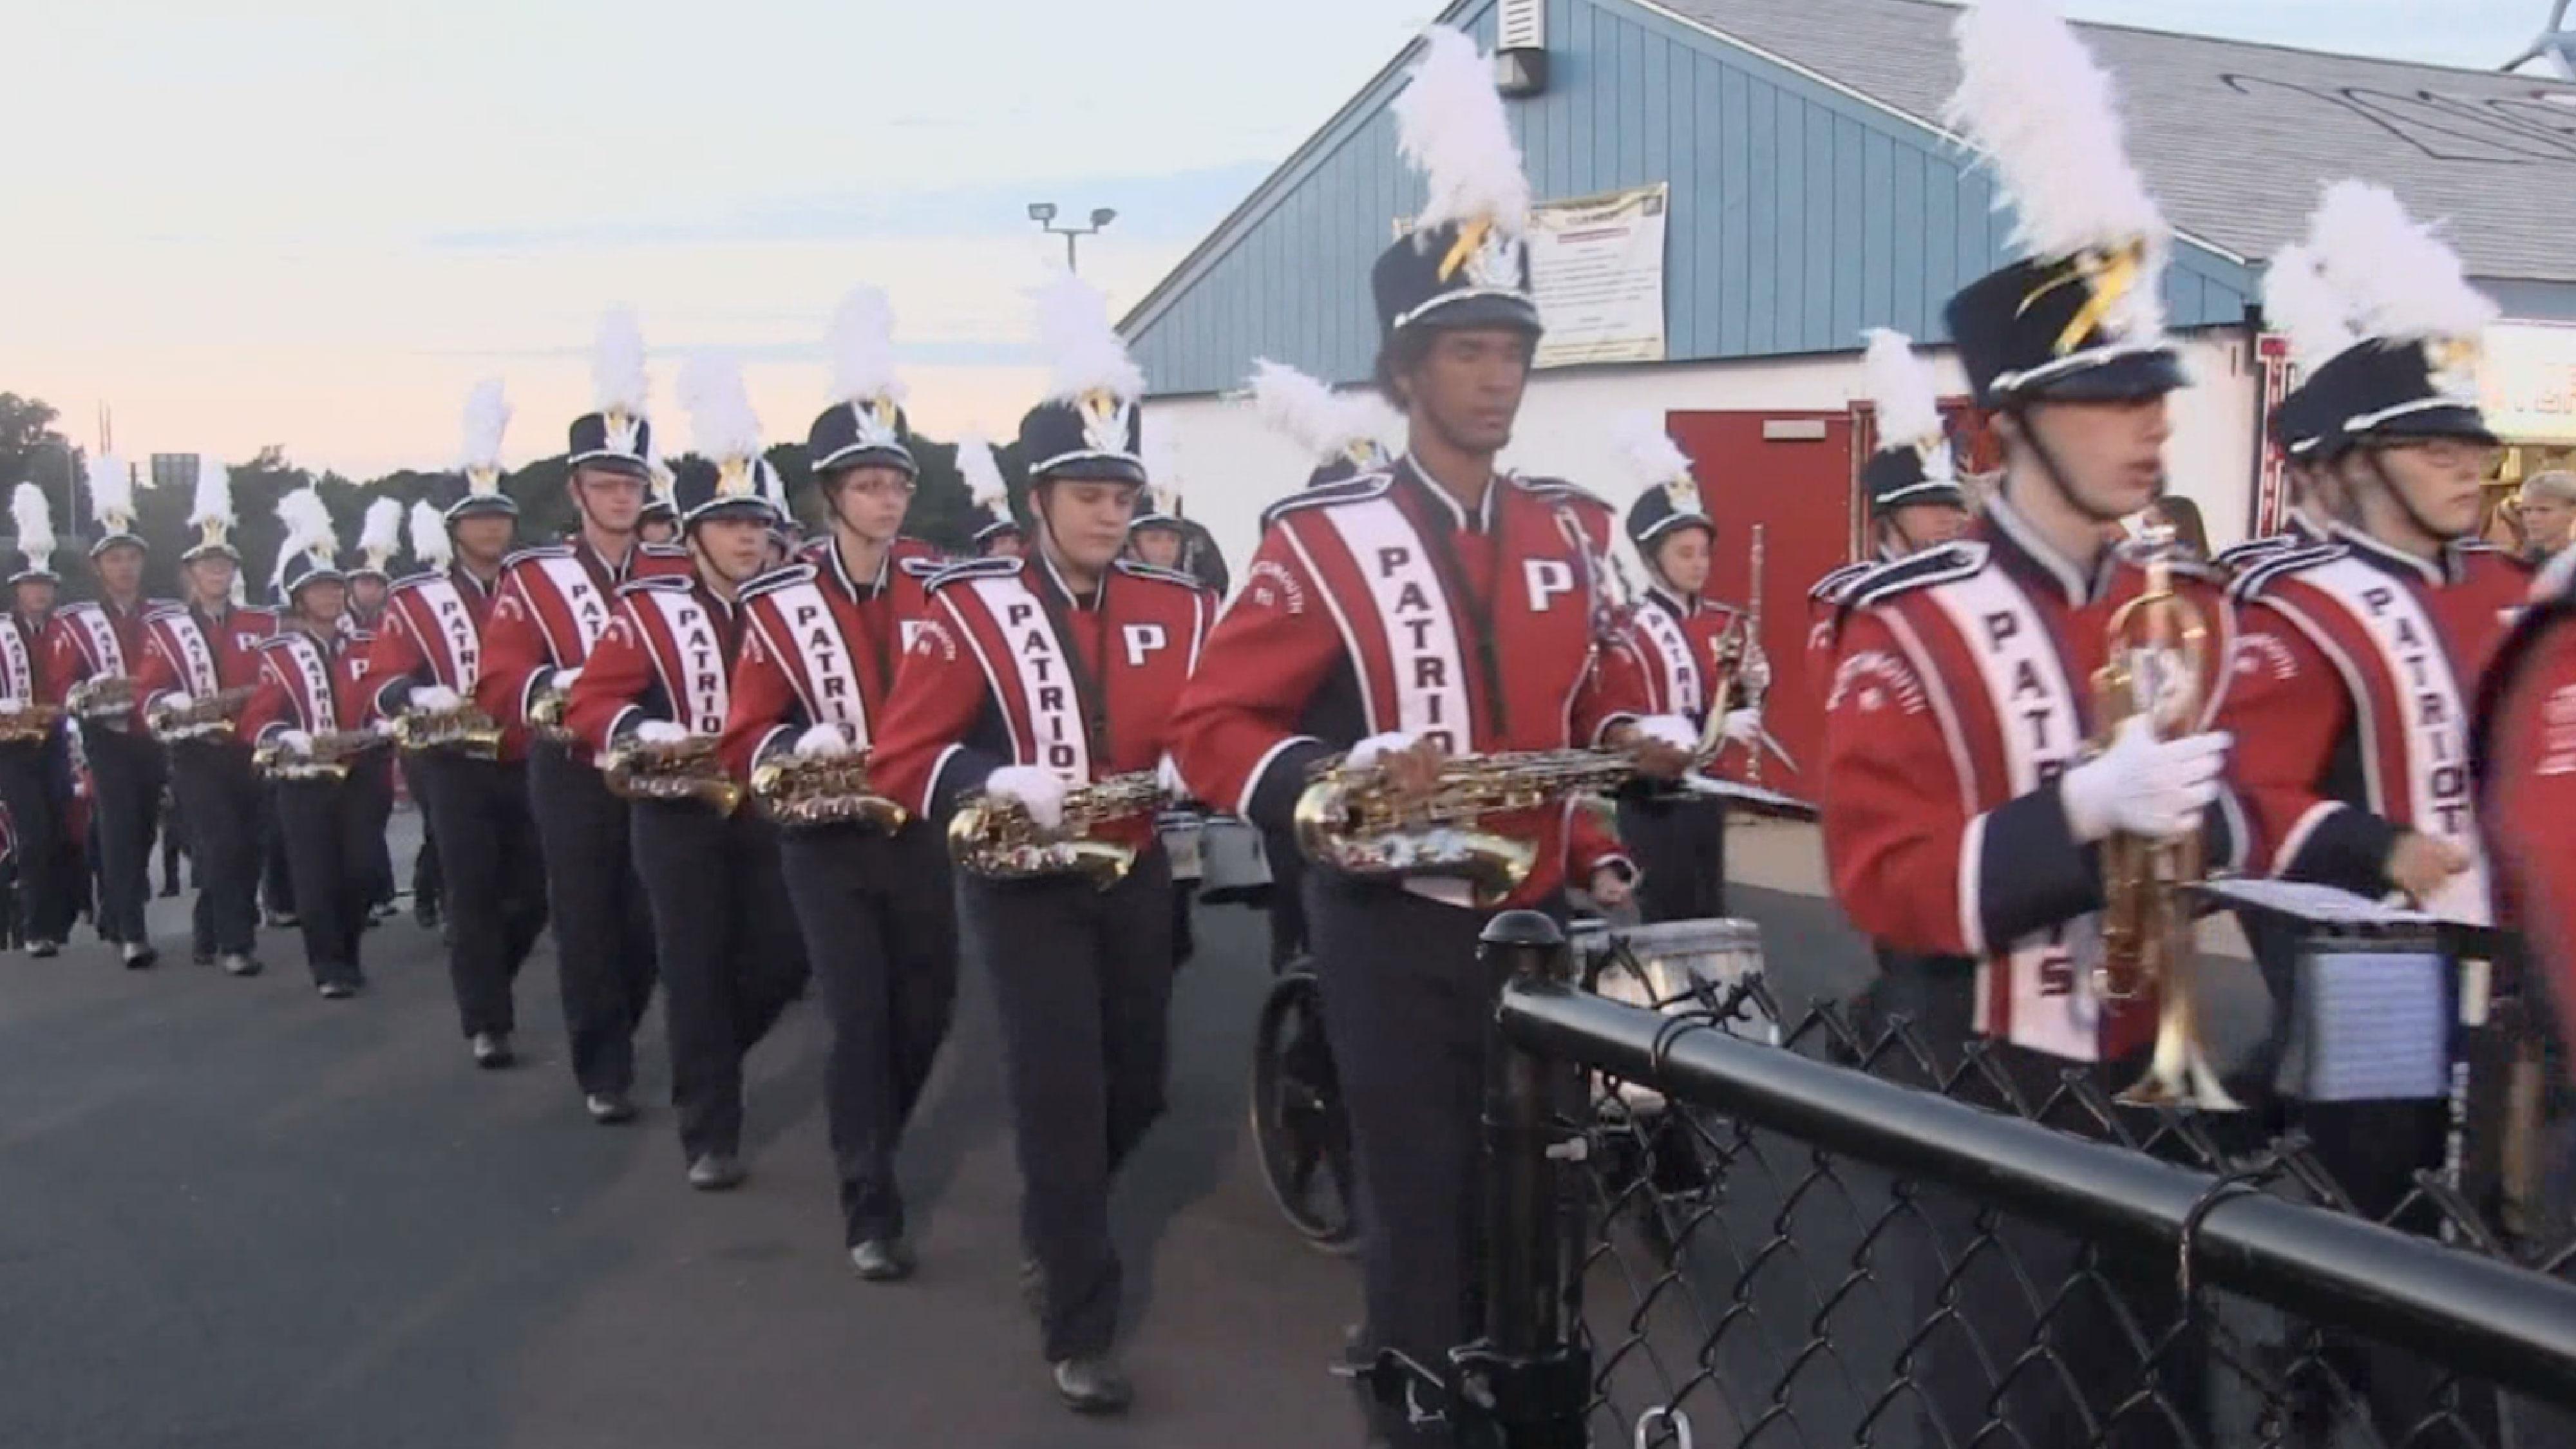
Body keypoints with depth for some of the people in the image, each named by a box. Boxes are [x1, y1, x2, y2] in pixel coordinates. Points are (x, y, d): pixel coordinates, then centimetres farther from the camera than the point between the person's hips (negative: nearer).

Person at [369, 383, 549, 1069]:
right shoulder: (415, 600, 0)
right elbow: (385, 680, -5)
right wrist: (422, 698, -25)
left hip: (530, 764, 3)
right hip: (458, 769, -3)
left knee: (533, 897, 8)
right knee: (474, 900, -2)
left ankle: (484, 986, 32)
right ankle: (487, 1024, 6)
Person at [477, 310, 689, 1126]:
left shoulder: (679, 570, 7)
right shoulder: (532, 577, 0)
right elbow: (498, 683, -9)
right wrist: (561, 689, -28)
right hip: (572, 776, -2)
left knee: (651, 924, 7)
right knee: (587, 925, 0)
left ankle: (611, 1039, 32)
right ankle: (603, 1072, 10)